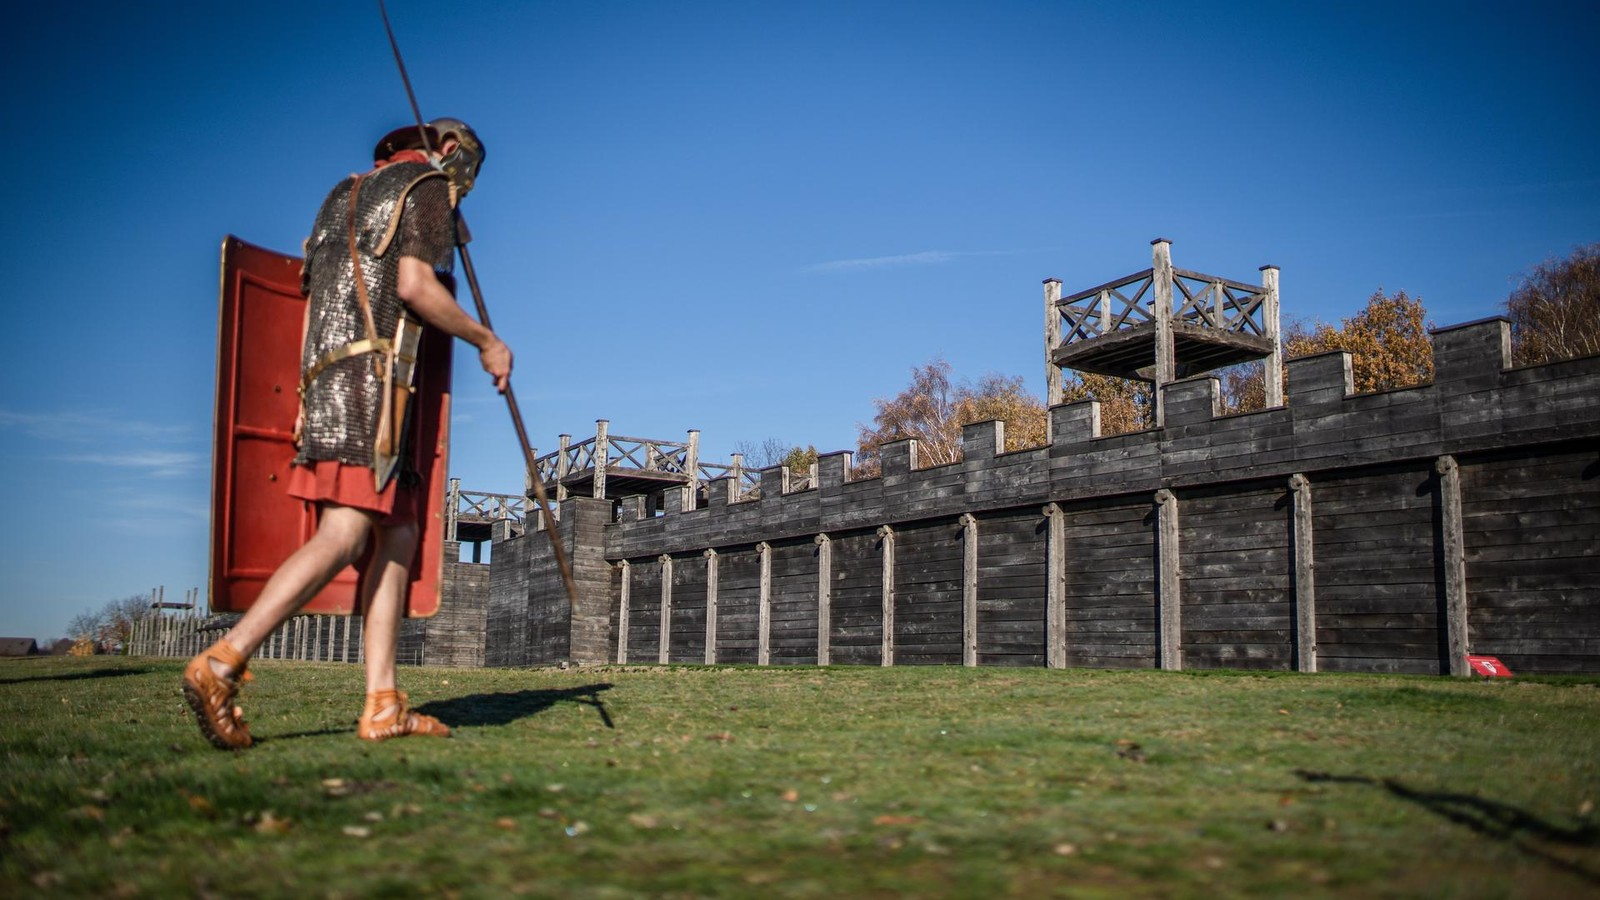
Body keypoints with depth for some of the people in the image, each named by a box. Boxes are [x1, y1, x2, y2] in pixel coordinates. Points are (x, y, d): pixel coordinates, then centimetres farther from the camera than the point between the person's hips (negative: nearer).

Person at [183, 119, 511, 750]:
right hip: (374, 378, -9)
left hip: (328, 378, 9)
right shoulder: (428, 184, 5)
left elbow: (313, 292, 24)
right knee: (343, 537, -16)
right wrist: (486, 341, -1)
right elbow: (416, 285, -11)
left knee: (397, 536, 3)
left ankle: (383, 705, -4)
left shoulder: (346, 195, 30)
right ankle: (222, 663, -24)